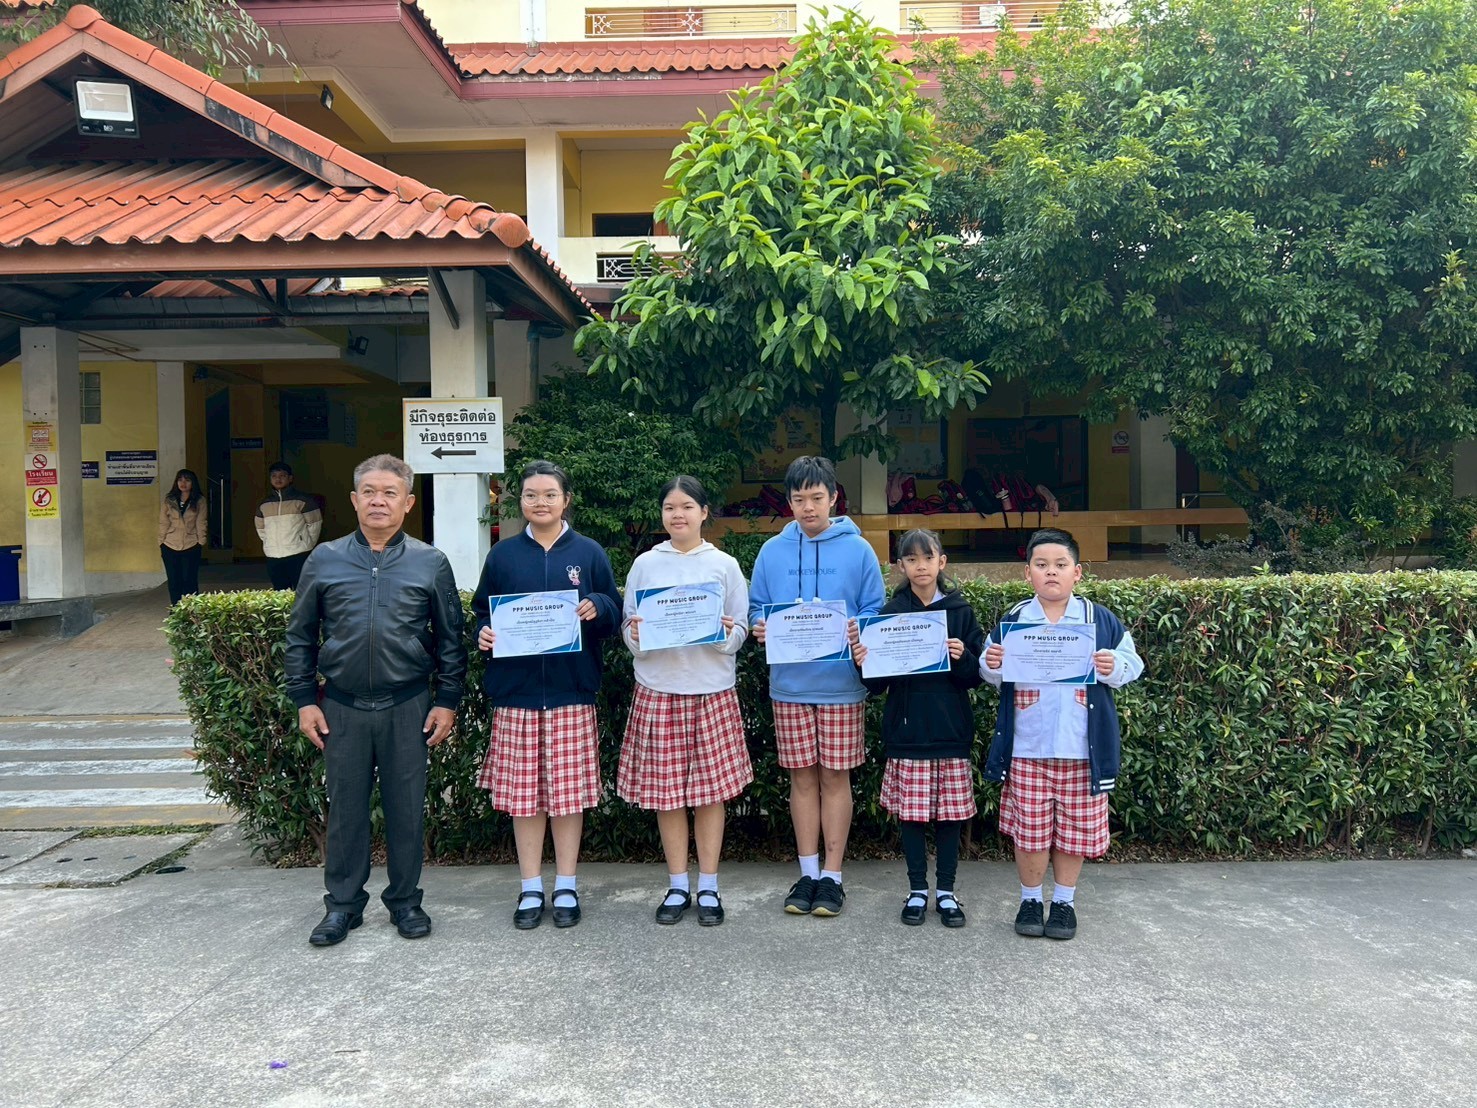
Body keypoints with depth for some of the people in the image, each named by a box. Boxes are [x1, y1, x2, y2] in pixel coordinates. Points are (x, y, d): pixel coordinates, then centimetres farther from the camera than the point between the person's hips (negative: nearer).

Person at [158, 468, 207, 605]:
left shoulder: (199, 501, 2)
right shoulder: (169, 500, 5)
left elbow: (201, 523, 2)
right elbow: (163, 523, 6)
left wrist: (201, 542, -5)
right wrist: (161, 543, 3)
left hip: (191, 547, -2)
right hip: (170, 547, 2)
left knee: (189, 580, -2)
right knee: (174, 581, 5)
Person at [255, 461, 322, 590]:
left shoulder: (303, 500, -3)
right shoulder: (264, 505, 12)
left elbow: (314, 523, -1)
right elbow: (260, 528, 22)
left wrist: (307, 544, -1)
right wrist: (268, 544, 12)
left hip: (299, 556, -5)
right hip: (273, 558, 5)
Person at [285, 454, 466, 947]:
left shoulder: (430, 563, 2)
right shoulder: (324, 561, 4)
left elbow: (450, 639, 5)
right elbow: (300, 636, 8)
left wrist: (447, 701, 1)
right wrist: (305, 700, 3)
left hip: (408, 707, -1)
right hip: (342, 707, 1)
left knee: (406, 807, 8)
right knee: (345, 807, 9)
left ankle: (405, 900, 23)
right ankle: (343, 903, 24)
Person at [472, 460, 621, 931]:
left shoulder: (589, 553, 6)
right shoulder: (502, 555, 9)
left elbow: (614, 614, 8)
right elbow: (483, 613, 13)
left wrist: (596, 608, -14)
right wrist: (484, 635, -8)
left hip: (572, 692, -1)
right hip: (516, 692, 1)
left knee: (569, 791, 3)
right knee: (522, 794, 5)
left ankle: (566, 888, 17)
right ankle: (531, 890, 18)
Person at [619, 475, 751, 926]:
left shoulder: (724, 565, 5)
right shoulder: (644, 565, 6)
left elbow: (741, 630, 5)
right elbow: (628, 626, 8)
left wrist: (726, 633, -16)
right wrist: (635, 635, -13)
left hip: (712, 689, -1)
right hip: (658, 689, 1)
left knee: (712, 788, 3)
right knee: (665, 790, 4)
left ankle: (708, 887, 16)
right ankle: (677, 886, 19)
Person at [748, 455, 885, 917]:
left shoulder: (857, 550, 0)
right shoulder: (772, 551, 6)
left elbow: (875, 614, 3)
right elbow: (756, 608, 12)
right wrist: (760, 627, -9)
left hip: (841, 684, -2)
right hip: (788, 683, 2)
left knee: (835, 777, 5)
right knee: (802, 777, 9)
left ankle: (832, 875, 16)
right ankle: (808, 873, 21)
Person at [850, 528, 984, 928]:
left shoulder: (960, 611, 3)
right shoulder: (890, 613, 2)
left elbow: (976, 676, 3)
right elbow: (878, 682, 2)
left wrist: (962, 658, -17)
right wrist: (864, 662, -17)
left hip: (951, 730, 0)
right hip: (907, 730, 0)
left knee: (950, 811, 6)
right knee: (911, 812, 5)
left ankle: (946, 891, 21)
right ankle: (917, 890, 20)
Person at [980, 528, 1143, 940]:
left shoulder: (1101, 620, 1)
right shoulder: (1013, 620, 3)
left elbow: (1130, 663, 2)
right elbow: (991, 675, 9)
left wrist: (1113, 667, -18)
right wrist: (991, 666, -13)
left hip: (1081, 749, 0)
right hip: (1027, 748, 0)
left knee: (1074, 828, 9)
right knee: (1029, 828, 6)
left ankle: (1064, 901, 27)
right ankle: (1030, 899, 24)